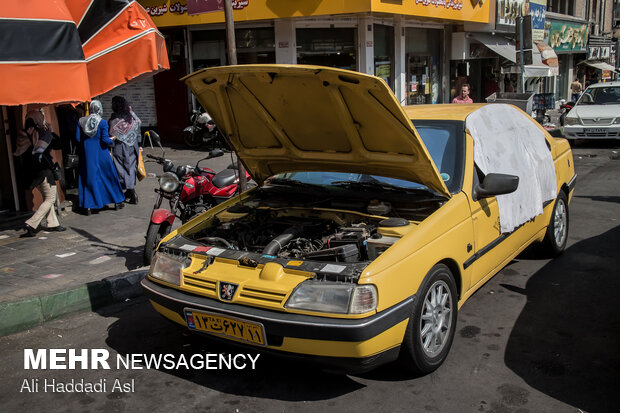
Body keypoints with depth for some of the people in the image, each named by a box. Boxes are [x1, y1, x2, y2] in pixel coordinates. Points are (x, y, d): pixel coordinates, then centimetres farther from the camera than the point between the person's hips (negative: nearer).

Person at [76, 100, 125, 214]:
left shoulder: (81, 121, -2)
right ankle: (117, 201, 20)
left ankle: (88, 206, 6)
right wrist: (112, 142, 5)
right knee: (110, 176, 12)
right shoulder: (102, 122, -11)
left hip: (87, 154, 2)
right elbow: (105, 139, -15)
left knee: (88, 179, 8)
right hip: (101, 153, -2)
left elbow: (78, 138, -1)